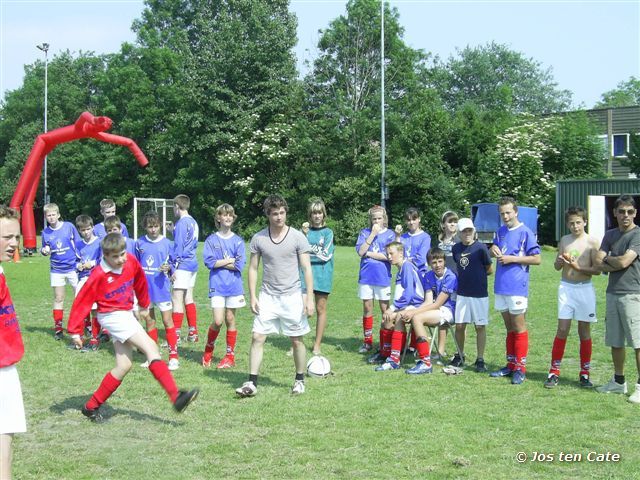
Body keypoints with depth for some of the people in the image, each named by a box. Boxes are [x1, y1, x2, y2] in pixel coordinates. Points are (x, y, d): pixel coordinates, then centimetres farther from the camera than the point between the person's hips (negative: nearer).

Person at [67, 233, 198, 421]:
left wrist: (144, 305, 27)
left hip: (127, 315, 8)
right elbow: (82, 302, -14)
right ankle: (176, 397, -24)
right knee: (151, 348, -19)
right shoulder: (99, 275, -19)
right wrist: (74, 331, -13)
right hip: (112, 316, -8)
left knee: (124, 366, 7)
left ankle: (92, 406, 16)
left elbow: (140, 281, 16)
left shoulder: (131, 261, -3)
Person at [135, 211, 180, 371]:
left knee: (167, 320, -5)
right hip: (145, 288, 3)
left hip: (161, 287, -3)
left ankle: (174, 357, -2)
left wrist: (167, 268, -18)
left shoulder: (166, 243, -3)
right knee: (149, 321, 11)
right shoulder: (140, 243, 5)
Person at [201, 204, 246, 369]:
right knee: (218, 321, -9)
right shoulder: (211, 240, 2)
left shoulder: (238, 241, 4)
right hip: (217, 285, -1)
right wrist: (229, 261, -7)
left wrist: (219, 263, -7)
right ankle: (209, 349, 15)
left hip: (234, 285, 1)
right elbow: (209, 262, -10)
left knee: (230, 319, 7)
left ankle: (230, 355, 17)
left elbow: (239, 265, -7)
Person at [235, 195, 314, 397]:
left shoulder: (297, 237, -5)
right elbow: (253, 268, 7)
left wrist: (310, 298, -8)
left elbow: (307, 269, -3)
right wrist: (252, 296, 0)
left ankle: (300, 380, 23)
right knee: (257, 338, -5)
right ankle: (252, 383, 0)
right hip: (267, 296, 2)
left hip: (292, 296, -1)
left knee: (297, 341, 6)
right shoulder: (258, 238, 1)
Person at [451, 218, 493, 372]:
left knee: (480, 326, 2)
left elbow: (490, 270, -3)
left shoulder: (481, 247, -9)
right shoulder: (456, 248, 5)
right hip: (462, 293, 4)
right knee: (459, 325, 6)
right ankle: (460, 356, 22)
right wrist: (466, 276, 5)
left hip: (479, 294, -4)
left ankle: (480, 360, 10)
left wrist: (478, 275, 3)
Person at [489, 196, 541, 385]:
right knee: (509, 328, 14)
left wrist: (512, 258, -15)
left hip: (517, 287, -7)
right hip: (501, 286, 7)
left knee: (519, 328, -2)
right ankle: (510, 365, 21)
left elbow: (536, 259, -10)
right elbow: (493, 249, 25)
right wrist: (493, 249, 1)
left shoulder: (525, 232, -8)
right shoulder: (500, 232, 11)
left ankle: (520, 369, 3)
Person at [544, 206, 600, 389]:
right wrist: (559, 261, -10)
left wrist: (578, 267, -20)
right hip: (566, 288, 2)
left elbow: (597, 270, -6)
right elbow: (556, 266, 12)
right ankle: (554, 372, 4)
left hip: (585, 289, -2)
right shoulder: (564, 240, 7)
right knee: (562, 330, -1)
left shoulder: (592, 242, -4)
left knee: (584, 331, 5)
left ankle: (584, 373, 14)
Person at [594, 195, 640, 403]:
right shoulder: (610, 235, 13)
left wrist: (608, 259, 2)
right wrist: (615, 264, -9)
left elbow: (623, 261, -17)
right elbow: (598, 262, 6)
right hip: (613, 293, 7)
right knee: (615, 342, 13)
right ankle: (619, 382, 26)